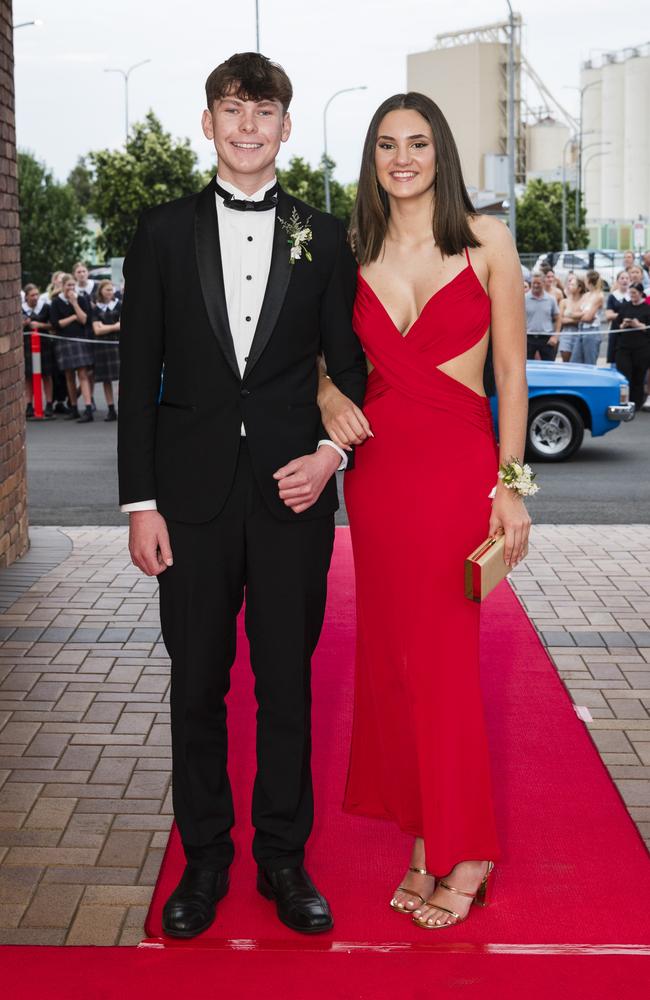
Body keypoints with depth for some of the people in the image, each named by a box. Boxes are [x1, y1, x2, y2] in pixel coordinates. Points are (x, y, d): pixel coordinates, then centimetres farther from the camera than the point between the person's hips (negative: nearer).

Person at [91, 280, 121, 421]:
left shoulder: (119, 305, 5)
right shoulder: (96, 309, 7)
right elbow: (97, 330, -2)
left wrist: (105, 327, -8)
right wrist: (114, 326, -4)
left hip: (118, 344, -2)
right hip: (102, 346, 2)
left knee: (121, 375, -10)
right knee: (106, 379, 3)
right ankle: (111, 410, 10)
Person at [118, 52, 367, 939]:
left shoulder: (322, 237, 7)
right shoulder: (164, 233, 5)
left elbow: (349, 366, 10)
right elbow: (139, 375, 3)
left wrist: (331, 453, -8)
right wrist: (141, 502, -3)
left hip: (293, 491, 0)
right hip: (194, 492, 0)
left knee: (287, 685, 8)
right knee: (197, 686, 8)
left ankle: (283, 858, 22)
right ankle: (204, 859, 23)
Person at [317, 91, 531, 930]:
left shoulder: (486, 242, 0)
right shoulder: (355, 252, 10)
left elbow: (510, 370, 0)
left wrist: (510, 484, -6)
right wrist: (328, 397, -6)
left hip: (457, 467, -4)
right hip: (376, 467, 4)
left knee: (440, 657, -2)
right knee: (390, 652, 7)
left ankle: (464, 854, 13)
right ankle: (427, 837, 20)